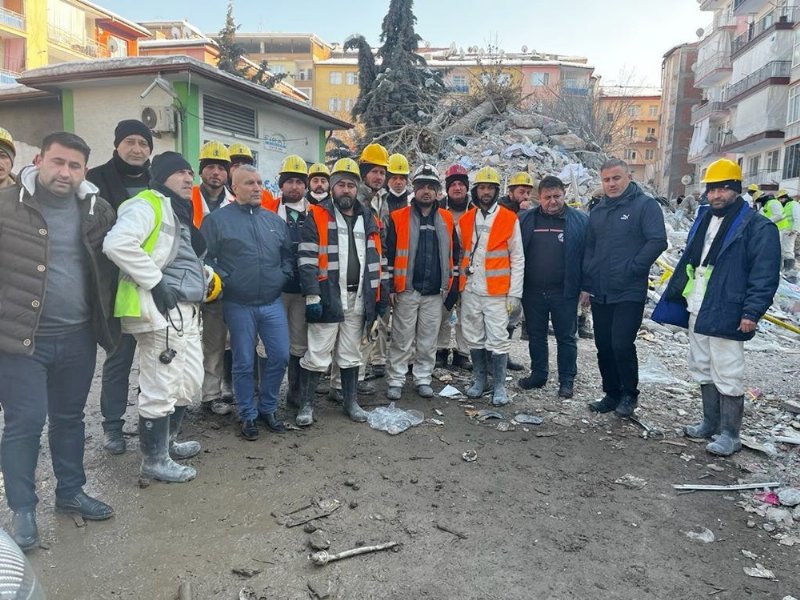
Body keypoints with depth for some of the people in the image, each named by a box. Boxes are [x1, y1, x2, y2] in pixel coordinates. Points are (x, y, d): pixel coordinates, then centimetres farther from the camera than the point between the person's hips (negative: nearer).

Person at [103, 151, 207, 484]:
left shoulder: (181, 213, 23)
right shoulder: (147, 205, -8)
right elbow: (116, 244, -25)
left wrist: (205, 275, 14)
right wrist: (155, 282, -21)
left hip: (186, 311, 10)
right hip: (161, 312, -10)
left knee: (188, 383, 18)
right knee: (160, 391, -2)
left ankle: (167, 442, 36)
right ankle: (154, 459, 13)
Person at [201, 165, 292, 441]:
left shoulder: (274, 220, 11)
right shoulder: (218, 219, -3)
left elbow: (288, 253, 18)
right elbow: (204, 257, -5)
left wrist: (284, 275, 4)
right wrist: (223, 280, -12)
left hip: (273, 303, 4)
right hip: (239, 306, -4)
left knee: (280, 356, 5)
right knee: (244, 363, 5)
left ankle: (267, 407, 26)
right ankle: (247, 415, 22)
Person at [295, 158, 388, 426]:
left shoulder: (369, 220, 12)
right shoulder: (317, 217, -4)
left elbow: (377, 261, 16)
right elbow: (307, 261, -10)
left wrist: (381, 295, 12)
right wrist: (312, 297, -16)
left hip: (358, 299, 5)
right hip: (327, 298, -5)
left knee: (351, 354, 15)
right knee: (317, 355, 0)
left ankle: (351, 402, 27)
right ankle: (306, 404, 14)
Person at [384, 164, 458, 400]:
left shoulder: (447, 219, 9)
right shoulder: (398, 218, -1)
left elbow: (453, 255, 13)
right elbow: (388, 255, -2)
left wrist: (453, 287, 9)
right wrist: (389, 286, -6)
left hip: (435, 292, 3)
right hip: (407, 290, -3)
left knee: (428, 340, 10)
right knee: (402, 339, 3)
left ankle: (423, 379, 22)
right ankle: (395, 381, 13)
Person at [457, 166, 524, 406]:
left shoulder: (510, 219, -1)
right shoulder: (465, 220, 8)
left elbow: (517, 259, -1)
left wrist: (515, 294, -5)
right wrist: (456, 286, 8)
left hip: (497, 292, -3)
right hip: (469, 291, 4)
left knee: (497, 339, -3)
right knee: (474, 339, 11)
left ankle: (500, 385, 10)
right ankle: (479, 379, 26)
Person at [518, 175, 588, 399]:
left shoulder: (580, 220, -1)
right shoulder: (526, 219, 5)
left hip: (564, 292, -2)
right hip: (532, 291, 3)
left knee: (566, 337, 7)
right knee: (536, 335, 13)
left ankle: (567, 380, 19)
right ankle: (538, 374, 28)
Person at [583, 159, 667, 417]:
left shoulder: (645, 205, -4)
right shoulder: (598, 211, 14)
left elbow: (657, 241, -14)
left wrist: (632, 269, -15)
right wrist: (587, 283, 10)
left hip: (629, 293, -6)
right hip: (599, 293, 6)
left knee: (622, 345, -8)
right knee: (604, 347, 10)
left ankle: (629, 395, 13)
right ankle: (612, 394, 25)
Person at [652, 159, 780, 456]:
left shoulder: (758, 227, -9)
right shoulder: (704, 219, 14)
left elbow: (765, 275, -13)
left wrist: (751, 312, -20)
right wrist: (673, 295, 15)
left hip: (725, 316, -8)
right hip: (697, 312, 8)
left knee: (728, 376, -1)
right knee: (703, 370, 16)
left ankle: (729, 435, 11)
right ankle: (711, 422, 31)